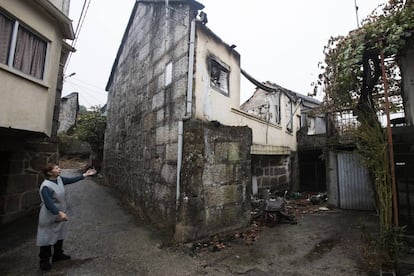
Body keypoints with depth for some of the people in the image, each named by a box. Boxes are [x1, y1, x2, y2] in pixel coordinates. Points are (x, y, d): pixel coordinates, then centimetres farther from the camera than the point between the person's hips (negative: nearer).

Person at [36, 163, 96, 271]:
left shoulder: (59, 179, -5)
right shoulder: (46, 186, -28)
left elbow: (71, 180, 10)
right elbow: (48, 203, -33)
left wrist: (85, 175, 8)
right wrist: (59, 213, -42)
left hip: (60, 215, 9)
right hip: (49, 217, -8)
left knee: (60, 235, 22)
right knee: (47, 238, 7)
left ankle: (58, 255, 41)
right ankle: (44, 261, 26)